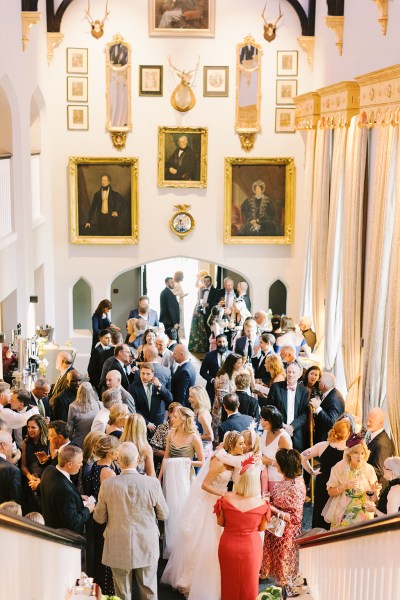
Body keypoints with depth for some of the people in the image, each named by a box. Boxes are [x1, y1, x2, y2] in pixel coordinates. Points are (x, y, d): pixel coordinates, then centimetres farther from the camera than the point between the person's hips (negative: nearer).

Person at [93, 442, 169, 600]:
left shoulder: (107, 484, -14)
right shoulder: (152, 483, -14)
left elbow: (99, 518, -3)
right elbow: (163, 515, -2)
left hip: (119, 549, 0)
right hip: (147, 548, 0)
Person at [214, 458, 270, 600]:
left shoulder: (227, 498, -18)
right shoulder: (261, 503, -19)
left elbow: (220, 522, -4)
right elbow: (262, 528, -4)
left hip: (228, 545, 1)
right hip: (251, 547, -1)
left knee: (230, 582, 22)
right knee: (249, 583, 20)